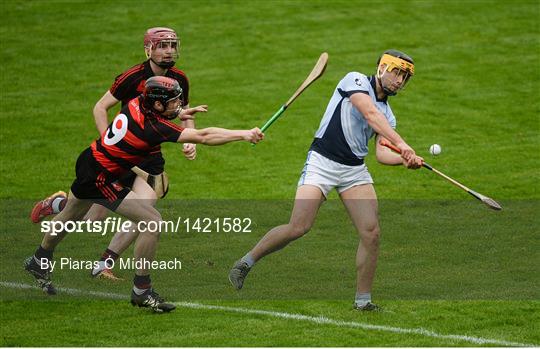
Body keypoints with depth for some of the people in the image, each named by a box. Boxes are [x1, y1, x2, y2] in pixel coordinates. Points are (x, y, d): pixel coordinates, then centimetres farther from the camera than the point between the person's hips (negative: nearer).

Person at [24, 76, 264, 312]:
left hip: (89, 160, 10)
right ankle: (141, 291, -4)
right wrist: (244, 134, -28)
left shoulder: (136, 104, -7)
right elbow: (203, 137, -31)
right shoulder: (154, 127, -28)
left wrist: (180, 114, 13)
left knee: (71, 215, 32)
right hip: (100, 179, -10)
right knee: (152, 222, -13)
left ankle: (39, 262, 56)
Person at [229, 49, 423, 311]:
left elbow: (382, 153, 4)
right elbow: (370, 114, -21)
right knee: (298, 228, -16)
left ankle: (363, 299, 5)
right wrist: (400, 143, -31)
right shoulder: (355, 81, -4)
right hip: (322, 162, -6)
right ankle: (245, 263, 4)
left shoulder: (388, 115, 16)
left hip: (355, 170, 6)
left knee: (371, 232, -8)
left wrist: (405, 160, -16)